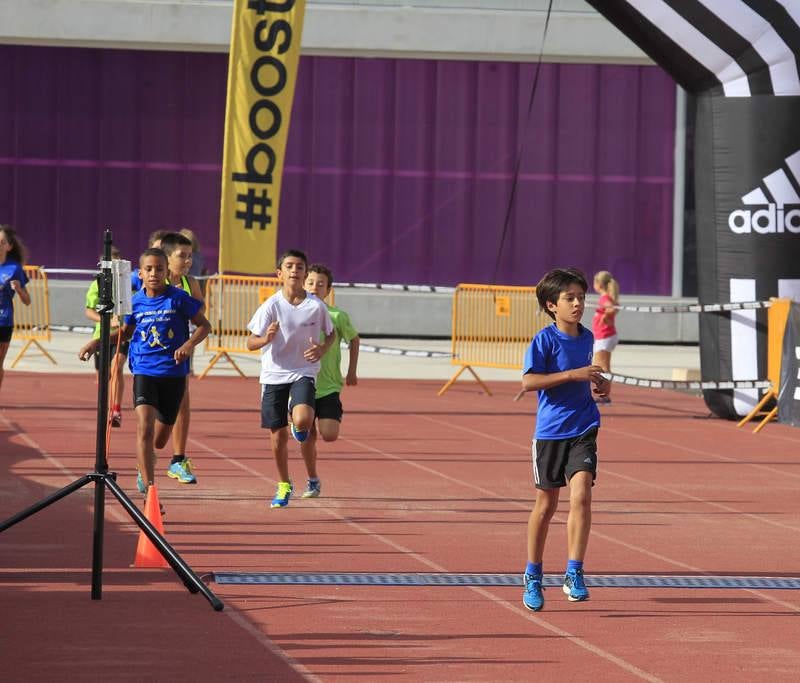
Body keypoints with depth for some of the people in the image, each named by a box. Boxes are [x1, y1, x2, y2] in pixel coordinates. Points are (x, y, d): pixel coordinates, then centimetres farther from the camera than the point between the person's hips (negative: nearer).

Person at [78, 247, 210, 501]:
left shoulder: (178, 298, -7)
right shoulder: (136, 301, 2)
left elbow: (204, 324, 1)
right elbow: (125, 332, 20)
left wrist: (189, 344, -17)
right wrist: (96, 343, 9)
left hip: (174, 373, 0)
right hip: (144, 371, 0)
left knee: (159, 439, 11)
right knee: (144, 428, -20)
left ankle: (145, 462, 47)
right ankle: (149, 490, -20)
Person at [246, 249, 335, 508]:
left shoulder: (316, 306, -6)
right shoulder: (271, 306, -8)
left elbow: (331, 333, 12)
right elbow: (251, 343, -7)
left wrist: (323, 349, -9)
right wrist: (266, 338, -29)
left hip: (304, 372, -1)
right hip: (274, 375, 1)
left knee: (302, 420, -28)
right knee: (278, 437, 5)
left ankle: (300, 427, 12)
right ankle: (284, 486, 27)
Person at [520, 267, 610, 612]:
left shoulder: (586, 337, 9)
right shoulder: (544, 340, -9)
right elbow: (528, 381, -19)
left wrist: (599, 383, 6)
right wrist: (573, 374, -23)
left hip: (583, 430, 3)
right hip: (550, 431, -3)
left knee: (581, 496, -15)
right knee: (546, 505, 8)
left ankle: (574, 574, -13)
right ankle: (533, 577, 24)